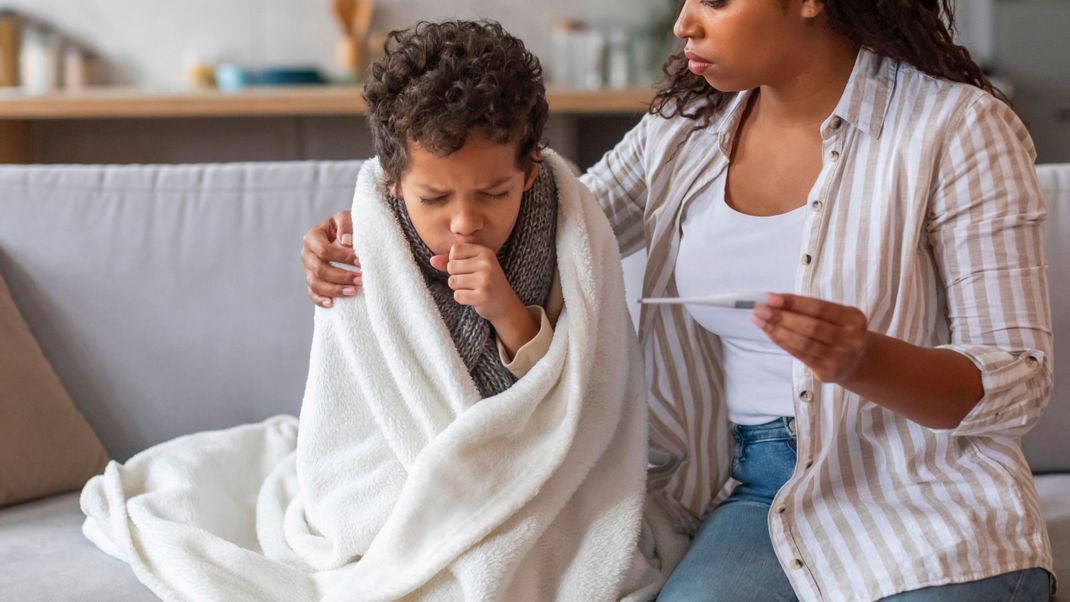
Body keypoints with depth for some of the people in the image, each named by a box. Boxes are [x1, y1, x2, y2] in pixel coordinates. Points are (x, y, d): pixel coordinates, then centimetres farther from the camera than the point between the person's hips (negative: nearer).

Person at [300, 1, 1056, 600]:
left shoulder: (958, 127, -9)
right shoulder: (688, 128, 6)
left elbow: (1020, 382, -9)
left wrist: (864, 362, -29)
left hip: (926, 497, -2)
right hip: (754, 494, 3)